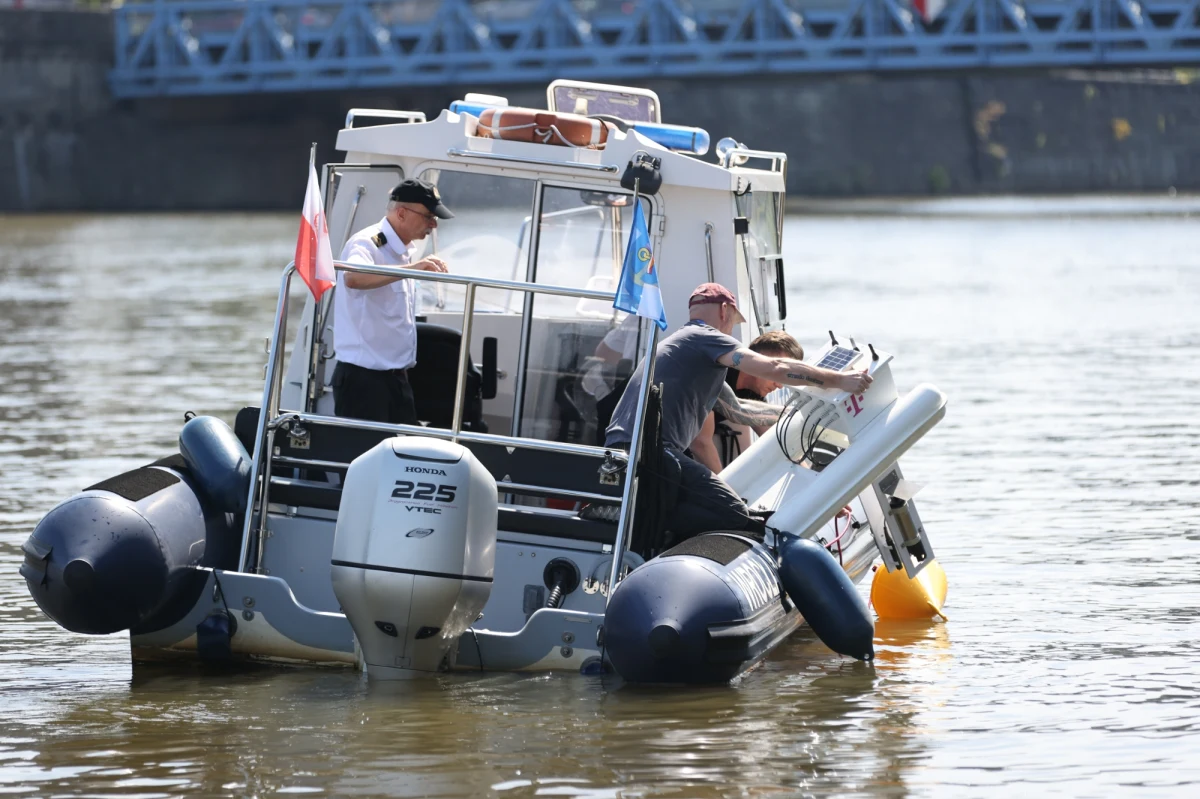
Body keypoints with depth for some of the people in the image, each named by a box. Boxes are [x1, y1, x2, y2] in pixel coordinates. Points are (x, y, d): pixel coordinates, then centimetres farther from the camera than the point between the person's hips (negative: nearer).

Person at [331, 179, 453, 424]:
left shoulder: (408, 249, 14)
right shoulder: (366, 244, -15)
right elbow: (353, 278, -41)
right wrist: (410, 268, -46)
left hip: (396, 376, 9)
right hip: (362, 377, -9)